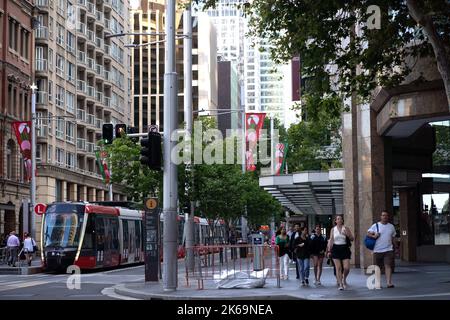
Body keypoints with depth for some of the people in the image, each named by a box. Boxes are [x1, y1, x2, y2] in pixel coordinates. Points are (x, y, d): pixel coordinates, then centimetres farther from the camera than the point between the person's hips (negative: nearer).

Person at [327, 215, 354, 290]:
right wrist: (329, 250, 3)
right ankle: (340, 284, 1)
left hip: (345, 249, 0)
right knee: (338, 268, -5)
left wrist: (347, 234, -13)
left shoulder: (346, 228, 5)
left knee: (346, 268, -7)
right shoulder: (333, 229, 7)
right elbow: (331, 240, 8)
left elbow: (352, 239, 6)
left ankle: (344, 279, 22)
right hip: (336, 249, 0)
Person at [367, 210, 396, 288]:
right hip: (377, 250, -1)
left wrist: (394, 246, 13)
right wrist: (373, 236, -18)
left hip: (388, 250, 1)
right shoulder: (376, 225, 2)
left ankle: (389, 282, -15)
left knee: (388, 266, -11)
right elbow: (368, 233, 1)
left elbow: (393, 237, 18)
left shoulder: (391, 226, 12)